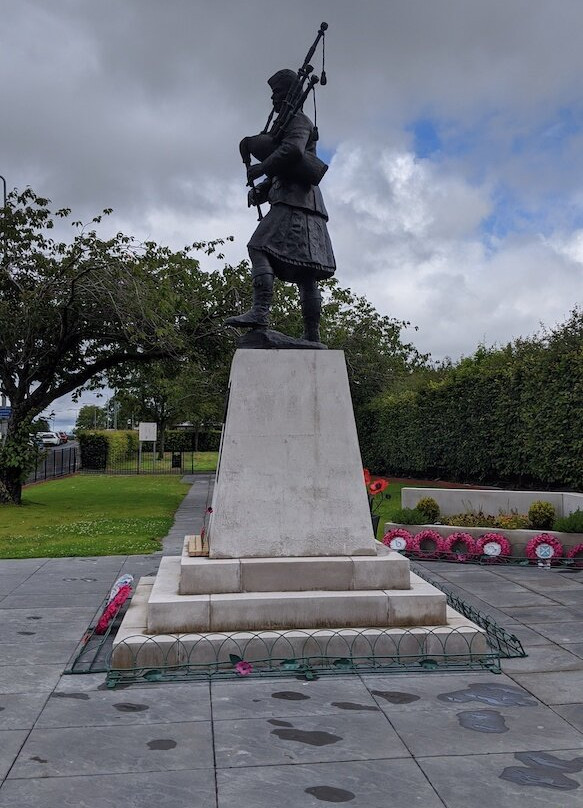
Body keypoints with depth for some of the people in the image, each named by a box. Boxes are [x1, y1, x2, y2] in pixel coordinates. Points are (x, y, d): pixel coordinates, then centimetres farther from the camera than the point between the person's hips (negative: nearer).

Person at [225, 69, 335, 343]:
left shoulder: (298, 120, 3)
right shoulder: (288, 123, 33)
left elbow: (292, 150, -18)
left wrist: (260, 168, -8)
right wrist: (261, 190, 14)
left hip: (293, 200, -9)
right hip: (307, 204, 9)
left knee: (260, 248, -20)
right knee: (305, 273, 2)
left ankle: (260, 310, -34)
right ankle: (312, 335, -1)